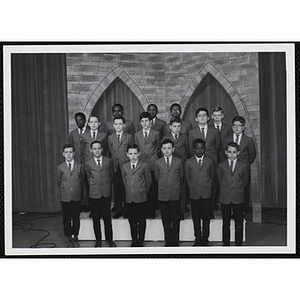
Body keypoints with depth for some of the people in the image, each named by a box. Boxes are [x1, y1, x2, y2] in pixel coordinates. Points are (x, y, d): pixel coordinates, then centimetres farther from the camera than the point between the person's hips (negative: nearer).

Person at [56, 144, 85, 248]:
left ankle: (75, 238, 20)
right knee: (66, 219, 7)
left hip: (77, 197, 0)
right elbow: (59, 181, 14)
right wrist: (64, 189, 12)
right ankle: (69, 239, 19)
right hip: (65, 197, 0)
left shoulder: (80, 166, -1)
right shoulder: (60, 168, 0)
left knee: (76, 218, 6)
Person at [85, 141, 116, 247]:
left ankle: (109, 239, 18)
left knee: (107, 218, 5)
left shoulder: (109, 161, 3)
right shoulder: (88, 164, 2)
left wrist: (107, 185, 8)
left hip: (106, 193, 0)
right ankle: (98, 240, 19)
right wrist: (93, 185, 7)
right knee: (96, 218, 7)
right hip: (94, 194, 0)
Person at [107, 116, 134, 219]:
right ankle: (118, 210, 13)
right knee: (116, 188, 3)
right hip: (115, 167, 2)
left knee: (126, 188, 2)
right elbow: (109, 152, 12)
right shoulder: (110, 138, 11)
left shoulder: (129, 137, 3)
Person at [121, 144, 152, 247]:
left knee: (142, 222, 6)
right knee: (132, 222, 11)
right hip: (129, 199, 3)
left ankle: (140, 241, 17)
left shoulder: (144, 166, -4)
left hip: (141, 198, -3)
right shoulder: (124, 167, 7)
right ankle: (134, 241, 23)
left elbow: (148, 181, 4)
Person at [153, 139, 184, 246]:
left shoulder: (178, 162, -1)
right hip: (163, 195, 1)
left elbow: (181, 177, 9)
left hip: (175, 195, 0)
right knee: (166, 220, 8)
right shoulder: (157, 163, 0)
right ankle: (168, 241, 20)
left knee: (175, 219, 7)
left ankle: (175, 241, 19)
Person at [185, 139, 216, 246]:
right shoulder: (189, 163, 1)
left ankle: (205, 239, 16)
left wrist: (209, 188, 5)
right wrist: (192, 188, 5)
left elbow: (213, 178, 10)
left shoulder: (210, 162, 1)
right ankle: (198, 238, 20)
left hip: (206, 194, 0)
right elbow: (188, 178, 10)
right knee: (196, 218, 7)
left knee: (206, 218, 5)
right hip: (194, 195, 0)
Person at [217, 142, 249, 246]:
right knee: (225, 224, 8)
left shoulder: (244, 165, -1)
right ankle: (226, 244, 19)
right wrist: (225, 190, 10)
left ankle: (238, 244, 19)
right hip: (225, 198, 0)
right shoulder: (221, 166, 0)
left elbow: (245, 181, 10)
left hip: (238, 198, 0)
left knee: (239, 224, 7)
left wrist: (238, 189, 9)